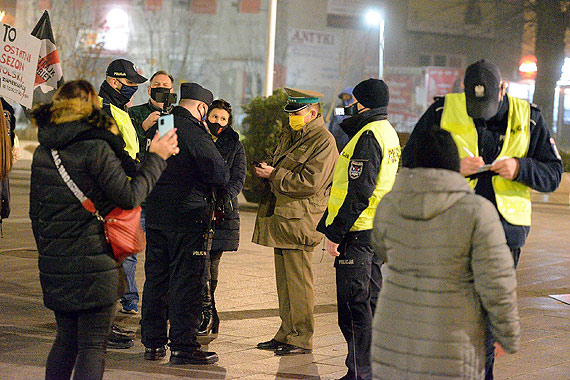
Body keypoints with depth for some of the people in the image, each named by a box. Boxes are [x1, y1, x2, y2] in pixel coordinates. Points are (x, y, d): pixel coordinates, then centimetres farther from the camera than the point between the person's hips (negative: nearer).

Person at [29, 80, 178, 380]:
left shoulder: (42, 152, 8)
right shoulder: (95, 148, -12)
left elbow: (35, 211, 14)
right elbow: (129, 196, -15)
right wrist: (155, 158, -4)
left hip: (53, 263, 6)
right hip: (94, 262, -6)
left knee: (65, 340, 17)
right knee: (93, 345, -1)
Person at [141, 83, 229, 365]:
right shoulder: (193, 131, -15)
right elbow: (220, 174, -15)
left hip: (155, 213, 8)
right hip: (188, 215, -8)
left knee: (155, 278, 12)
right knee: (186, 281, -2)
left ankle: (153, 343, 18)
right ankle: (182, 346, -1)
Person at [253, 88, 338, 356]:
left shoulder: (323, 142, -10)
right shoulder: (289, 135, 19)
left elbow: (309, 183, -19)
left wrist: (274, 175, -14)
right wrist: (267, 171, 7)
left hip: (299, 221, -9)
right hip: (280, 218, 9)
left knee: (298, 282, -6)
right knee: (284, 281, 13)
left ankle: (302, 339, -1)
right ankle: (286, 334, 20)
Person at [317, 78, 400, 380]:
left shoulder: (368, 137, -16)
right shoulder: (387, 132, 16)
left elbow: (358, 193, -22)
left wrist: (335, 233, -19)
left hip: (358, 232, -10)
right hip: (378, 230, 10)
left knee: (354, 306, -6)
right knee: (371, 301, 15)